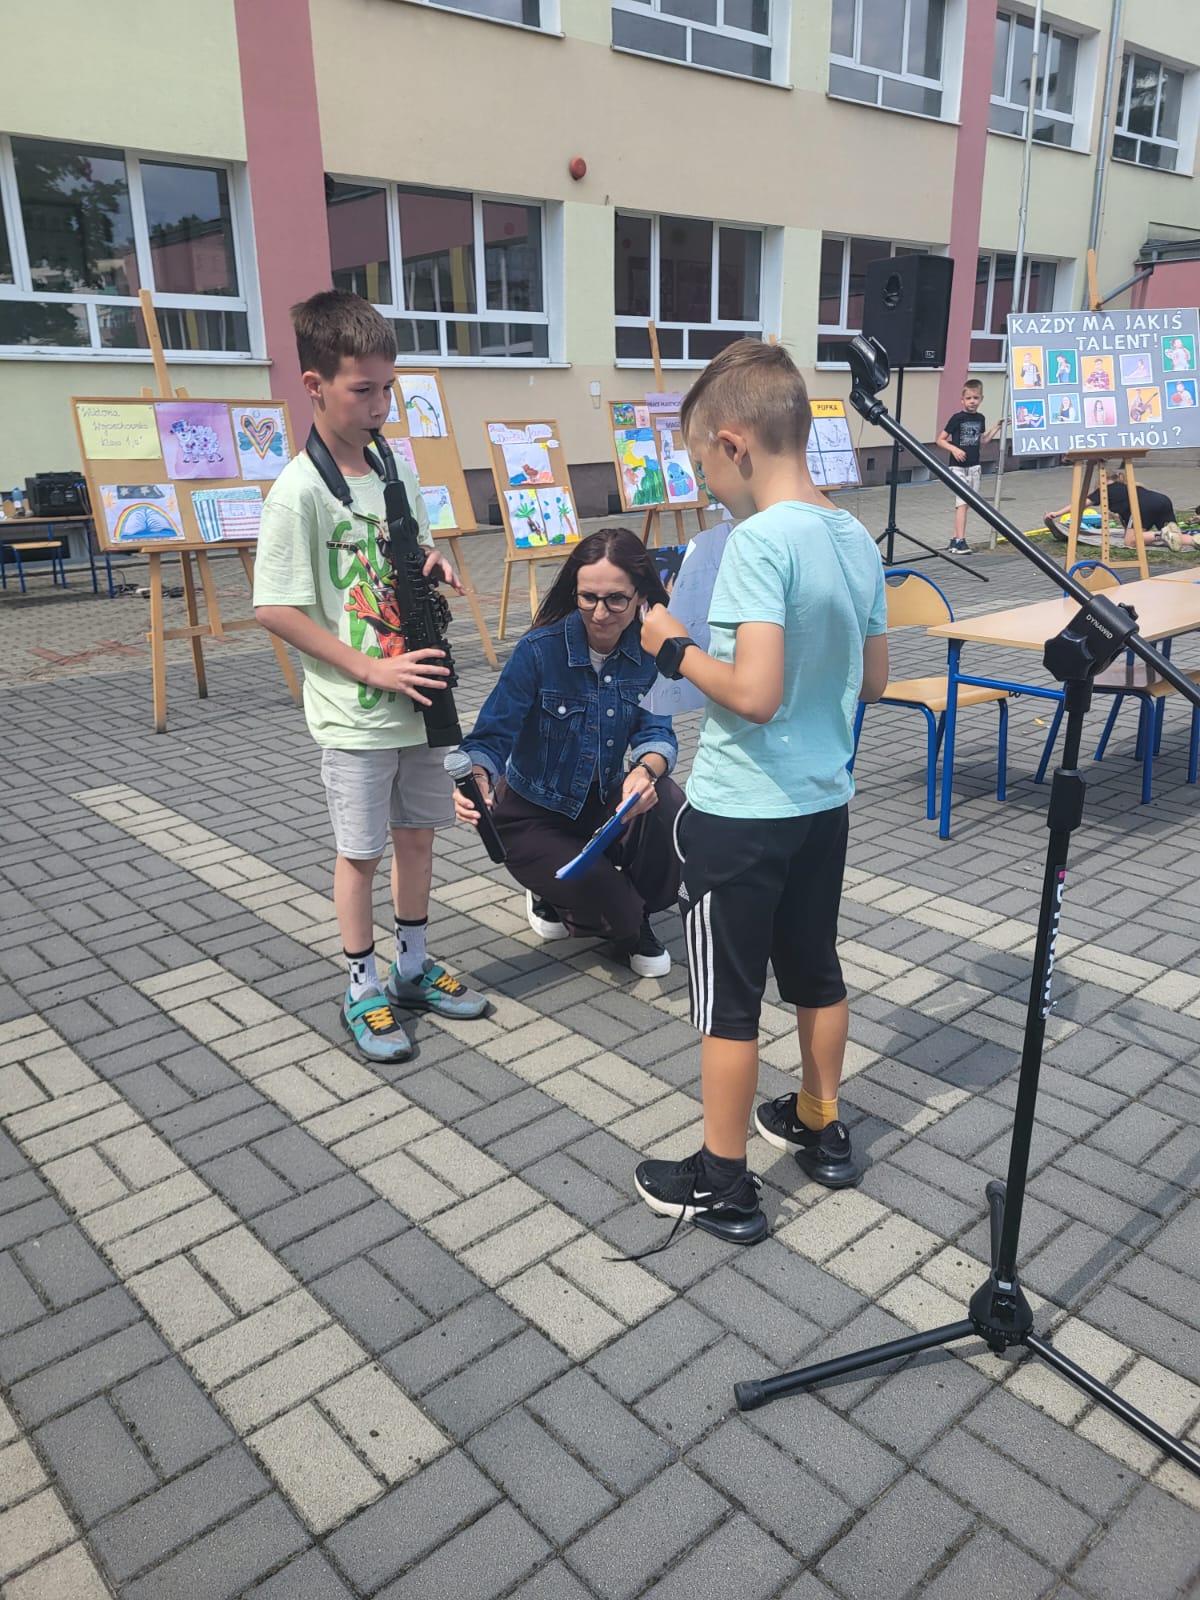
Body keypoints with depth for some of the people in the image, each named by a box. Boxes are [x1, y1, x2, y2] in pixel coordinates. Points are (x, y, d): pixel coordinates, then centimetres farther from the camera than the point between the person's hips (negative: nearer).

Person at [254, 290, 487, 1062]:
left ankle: (413, 967, 33)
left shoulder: (397, 462, 4)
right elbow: (275, 609, -17)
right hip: (356, 711, -6)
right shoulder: (300, 489, -16)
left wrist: (436, 560, -4)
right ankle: (364, 990, 24)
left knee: (418, 832, 15)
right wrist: (373, 670, -19)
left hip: (417, 695, 6)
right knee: (361, 851, 6)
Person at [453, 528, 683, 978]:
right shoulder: (539, 650, -23)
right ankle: (555, 901, 16)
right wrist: (477, 778, -45)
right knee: (616, 907, -21)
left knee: (667, 807, -28)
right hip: (535, 817, -4)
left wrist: (646, 769, -38)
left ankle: (631, 917, 1)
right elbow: (491, 736, -22)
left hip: (606, 801, 4)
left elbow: (656, 732, -14)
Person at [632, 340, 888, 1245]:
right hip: (825, 801, 8)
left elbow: (754, 694, -28)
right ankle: (821, 1129, 40)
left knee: (728, 1000, 6)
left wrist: (675, 650, -13)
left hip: (742, 813, -8)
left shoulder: (759, 542, -21)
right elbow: (874, 679, 11)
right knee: (815, 972, 22)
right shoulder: (857, 538, 4)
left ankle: (723, 1185, 21)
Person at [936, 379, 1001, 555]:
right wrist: (954, 449, -22)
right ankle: (960, 541, -16)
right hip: (958, 467, -6)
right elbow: (940, 440, -7)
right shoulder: (957, 418, -8)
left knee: (963, 503, 8)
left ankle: (955, 540, 14)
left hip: (974, 466, 6)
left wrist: (996, 428, 13)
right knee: (963, 502, -14)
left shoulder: (980, 418, 9)